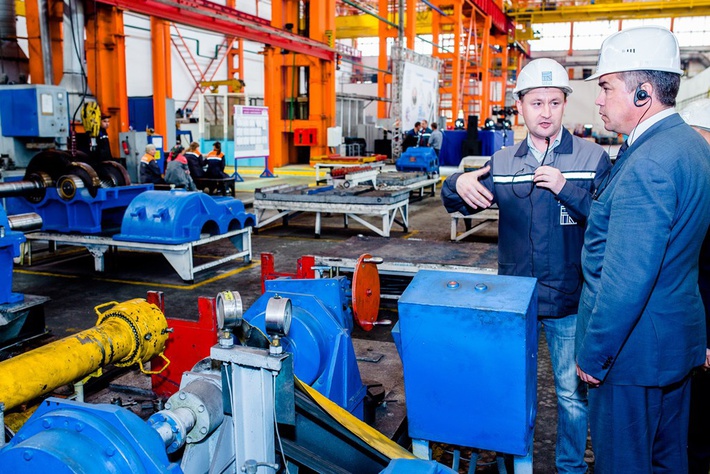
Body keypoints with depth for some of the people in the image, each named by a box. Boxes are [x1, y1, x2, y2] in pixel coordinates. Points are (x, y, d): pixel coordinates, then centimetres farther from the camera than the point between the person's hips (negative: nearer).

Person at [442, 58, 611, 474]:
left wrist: (566, 189, -26)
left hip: (569, 300, -2)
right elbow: (458, 205, 0)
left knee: (573, 392, 12)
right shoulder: (502, 163, 3)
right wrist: (458, 185, -23)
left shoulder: (593, 159, -5)